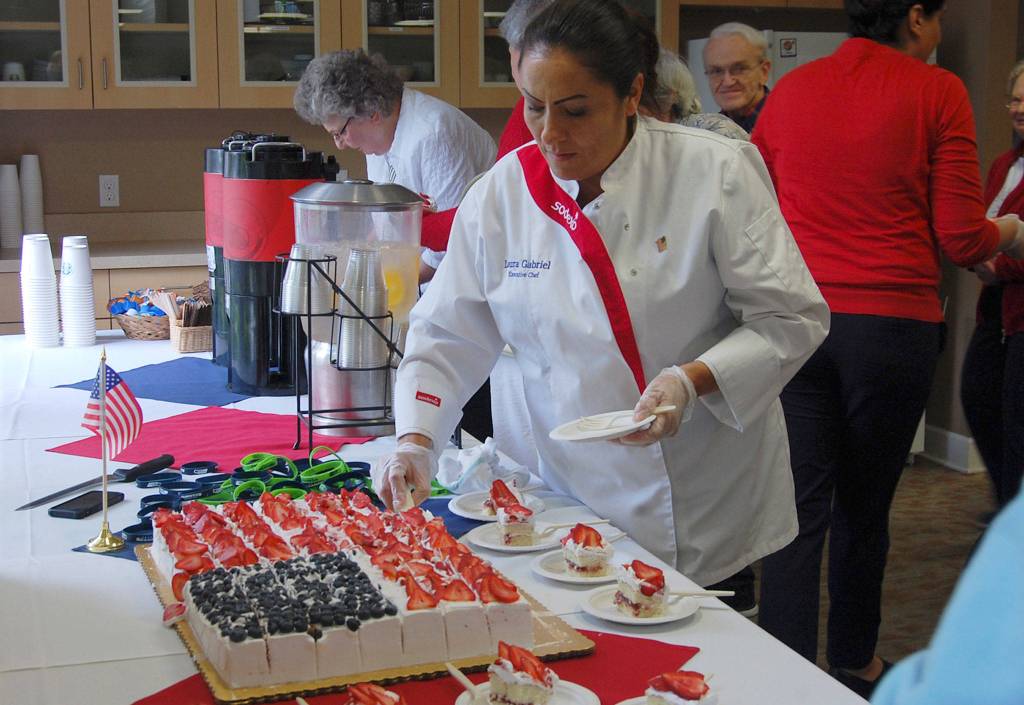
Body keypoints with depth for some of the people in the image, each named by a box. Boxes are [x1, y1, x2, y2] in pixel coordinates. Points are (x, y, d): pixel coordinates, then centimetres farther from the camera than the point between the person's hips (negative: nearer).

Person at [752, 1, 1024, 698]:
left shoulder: (790, 90, 7)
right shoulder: (937, 92, -4)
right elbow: (962, 239, -6)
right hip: (893, 321, -2)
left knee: (799, 508, 3)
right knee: (865, 505, 13)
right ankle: (854, 662, 31)